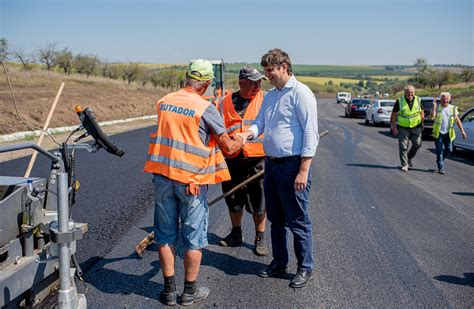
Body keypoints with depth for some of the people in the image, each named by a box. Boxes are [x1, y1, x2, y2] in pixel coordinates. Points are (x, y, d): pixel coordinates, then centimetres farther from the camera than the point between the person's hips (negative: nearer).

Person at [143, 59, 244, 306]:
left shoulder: (163, 102, 3)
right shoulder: (205, 109, -12)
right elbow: (228, 149, -8)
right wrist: (240, 142, 15)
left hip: (162, 176, 5)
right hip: (191, 179, -4)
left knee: (165, 235, 14)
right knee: (194, 237, 10)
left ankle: (169, 290, 22)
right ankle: (190, 291, 20)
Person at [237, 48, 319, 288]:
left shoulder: (301, 93, -12)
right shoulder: (270, 95, 14)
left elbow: (310, 134, -16)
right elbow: (260, 122, 18)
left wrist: (303, 171, -20)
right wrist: (248, 133, -7)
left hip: (293, 165, -8)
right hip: (271, 163, 8)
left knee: (297, 220, 1)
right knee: (275, 218, 17)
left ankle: (305, 267, 16)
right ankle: (279, 261, 32)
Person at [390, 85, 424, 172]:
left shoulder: (418, 100, 0)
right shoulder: (399, 101, -8)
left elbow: (421, 112, 13)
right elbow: (393, 114, -3)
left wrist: (422, 124, 9)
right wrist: (394, 127, -6)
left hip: (416, 127, 2)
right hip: (403, 128, -2)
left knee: (417, 144, -1)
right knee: (403, 146, -3)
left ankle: (410, 157, 26)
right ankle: (404, 165, 6)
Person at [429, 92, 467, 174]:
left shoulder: (453, 108, 8)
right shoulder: (437, 108, 1)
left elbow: (457, 120, 9)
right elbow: (431, 117, -14)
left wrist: (462, 131, 3)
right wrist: (434, 106, -22)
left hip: (448, 133, 3)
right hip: (438, 133, -3)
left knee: (449, 149, 0)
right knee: (440, 150, -3)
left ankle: (439, 160, 28)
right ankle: (441, 168, 3)